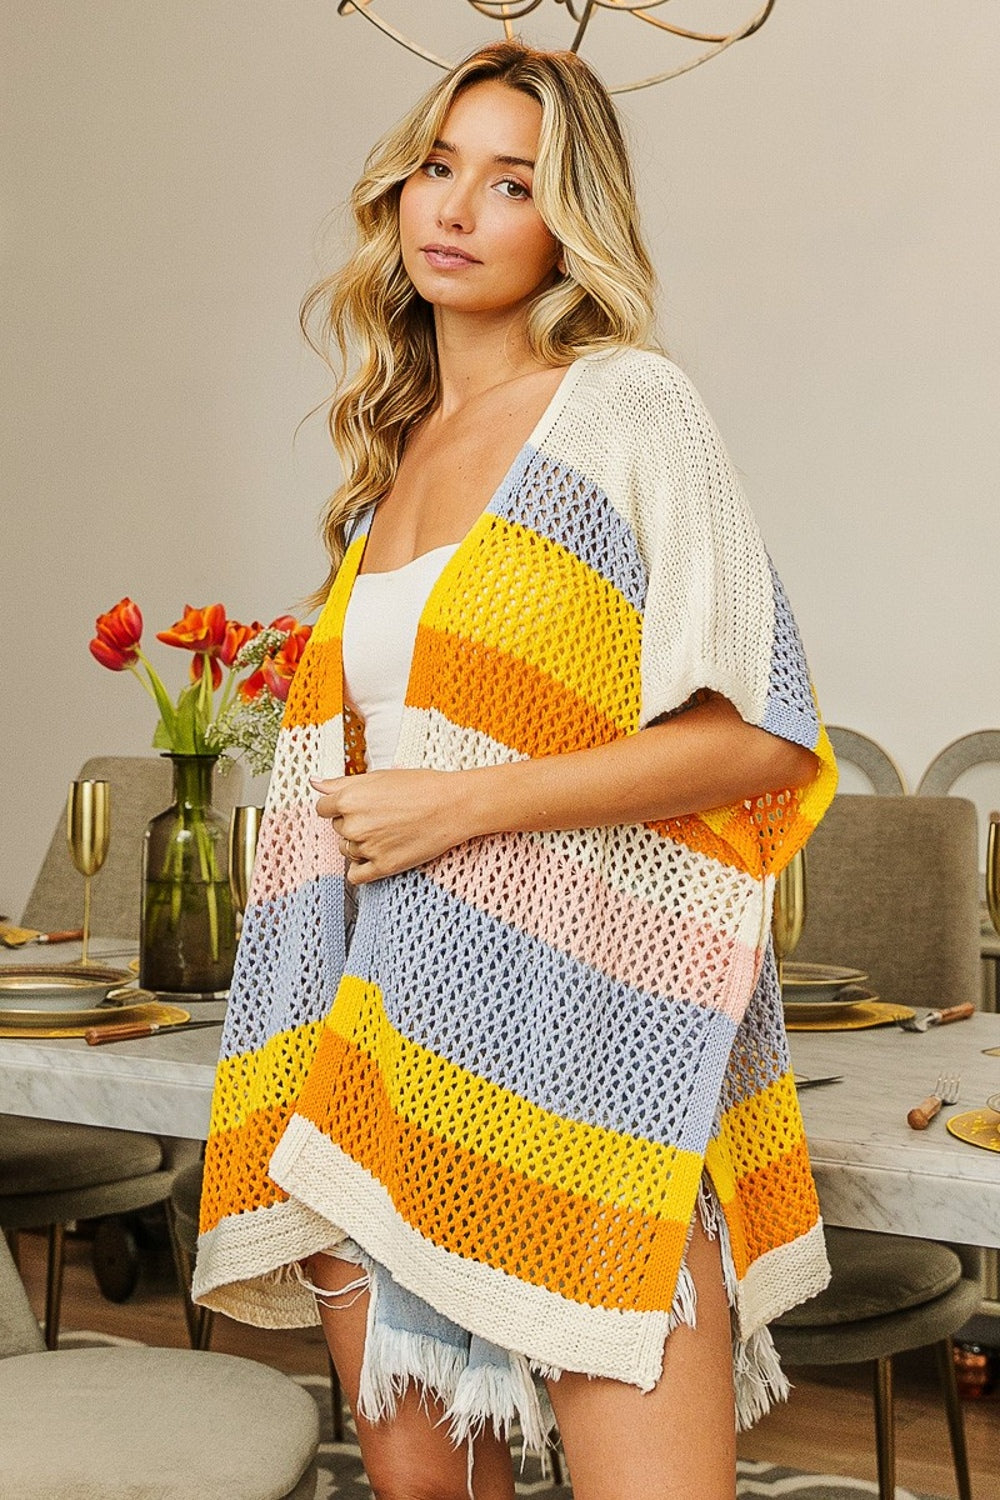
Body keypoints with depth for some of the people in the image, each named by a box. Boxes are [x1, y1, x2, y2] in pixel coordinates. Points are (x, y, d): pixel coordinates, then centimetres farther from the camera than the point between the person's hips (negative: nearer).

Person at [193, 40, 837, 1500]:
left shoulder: (629, 409, -3)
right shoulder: (392, 454, 16)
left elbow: (762, 732, -11)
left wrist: (465, 802, -14)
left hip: (577, 1026, -6)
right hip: (387, 1023, 6)